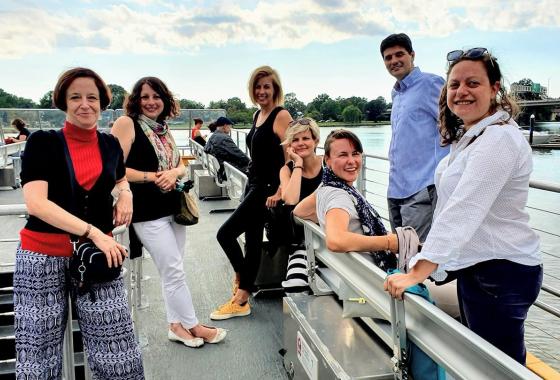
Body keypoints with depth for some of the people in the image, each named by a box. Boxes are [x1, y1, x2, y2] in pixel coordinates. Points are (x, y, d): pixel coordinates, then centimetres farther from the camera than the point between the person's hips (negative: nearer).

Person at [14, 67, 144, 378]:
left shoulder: (110, 144, 8)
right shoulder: (43, 142, -3)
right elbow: (35, 202, -15)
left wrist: (126, 193, 5)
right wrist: (93, 231, -24)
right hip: (44, 256, -2)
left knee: (119, 353, -3)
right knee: (39, 354, 5)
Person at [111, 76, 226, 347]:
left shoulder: (162, 129, 13)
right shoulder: (126, 124, -7)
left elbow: (180, 165, 13)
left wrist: (173, 173, -9)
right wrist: (152, 177, -18)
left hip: (174, 207, 7)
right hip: (148, 212, -7)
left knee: (172, 271, 12)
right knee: (174, 270, -2)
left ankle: (176, 324, 24)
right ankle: (193, 325, 12)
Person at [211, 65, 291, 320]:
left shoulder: (281, 115, -12)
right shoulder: (258, 115, 14)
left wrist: (279, 192, -23)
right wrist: (252, 182, 16)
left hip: (267, 187, -8)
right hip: (253, 183, 8)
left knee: (225, 233, -7)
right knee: (252, 238, 12)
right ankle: (242, 297, 22)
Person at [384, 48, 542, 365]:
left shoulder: (498, 138, -21)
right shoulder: (468, 136, 11)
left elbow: (463, 210, -31)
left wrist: (417, 273, -34)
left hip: (500, 272, -10)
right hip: (478, 266, 10)